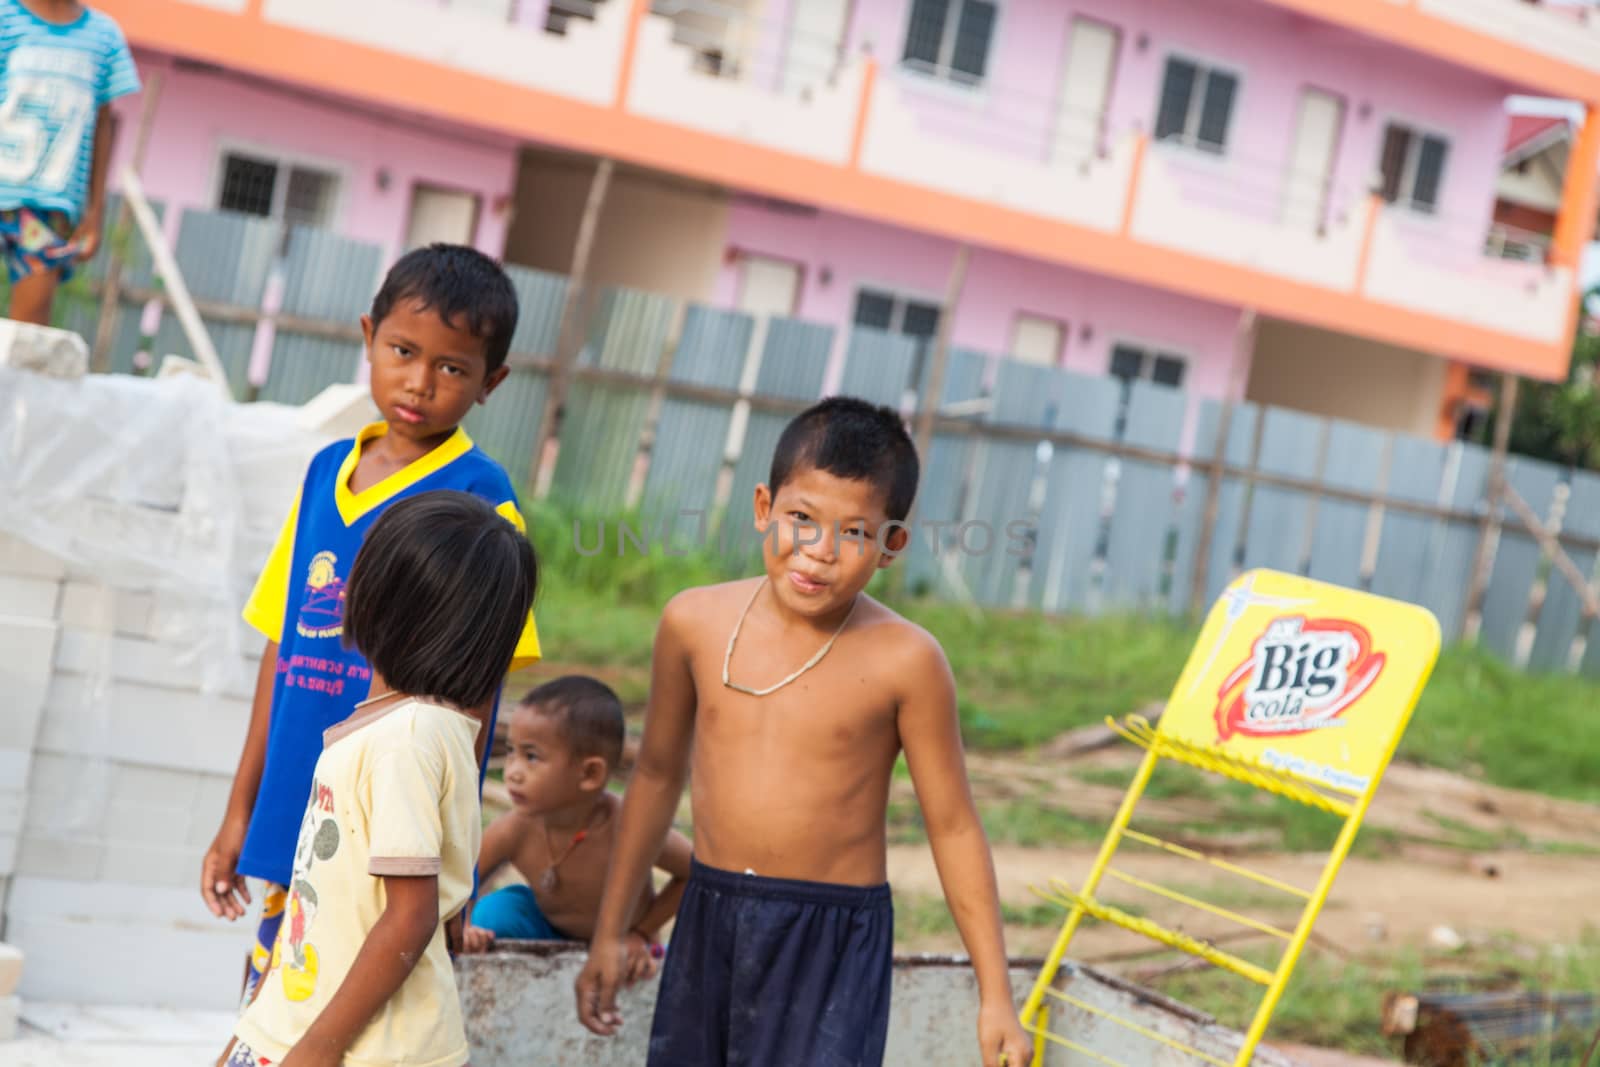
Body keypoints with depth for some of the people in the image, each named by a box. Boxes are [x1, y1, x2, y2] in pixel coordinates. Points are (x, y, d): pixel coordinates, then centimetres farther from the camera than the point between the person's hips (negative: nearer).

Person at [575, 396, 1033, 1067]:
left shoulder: (902, 660, -12)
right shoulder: (695, 622, -1)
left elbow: (953, 828, -6)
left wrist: (995, 997, -6)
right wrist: (610, 930, 17)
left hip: (833, 942, -4)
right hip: (708, 923, 5)